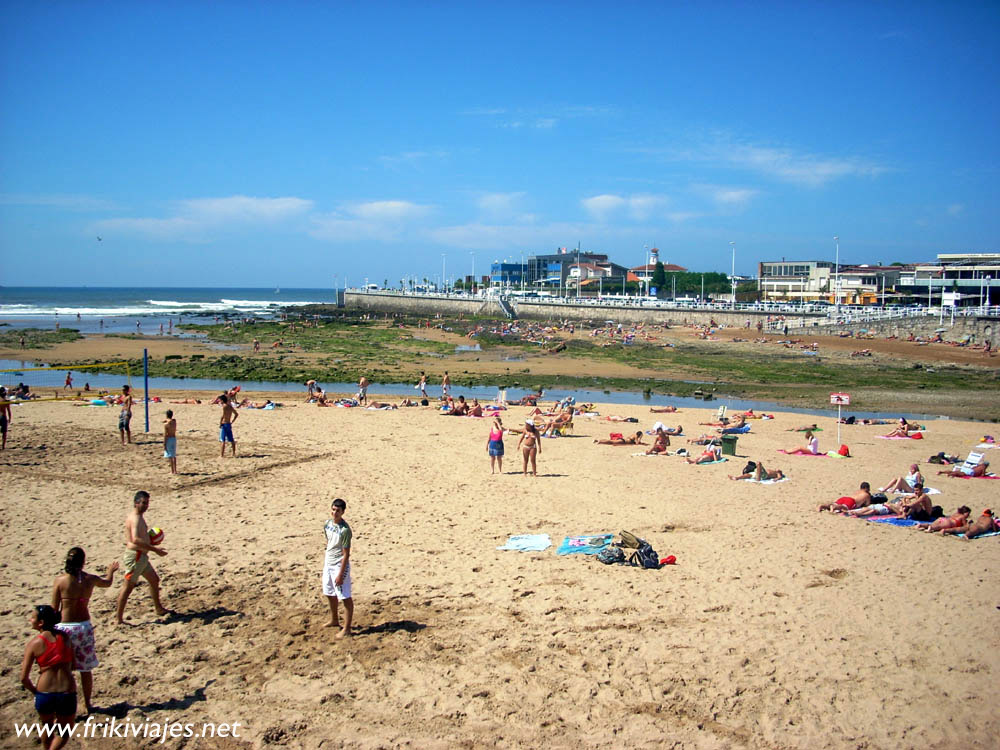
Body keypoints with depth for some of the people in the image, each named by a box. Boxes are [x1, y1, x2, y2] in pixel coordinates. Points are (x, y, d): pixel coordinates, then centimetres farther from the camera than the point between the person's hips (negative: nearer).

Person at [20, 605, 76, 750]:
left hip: (44, 695, -1)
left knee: (47, 726, 30)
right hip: (67, 694, 1)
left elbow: (24, 678, -5)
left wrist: (35, 691, 11)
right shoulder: (65, 637, 1)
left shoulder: (34, 643, -6)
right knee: (65, 732, 23)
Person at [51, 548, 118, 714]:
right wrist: (111, 571, 42)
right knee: (86, 669, 17)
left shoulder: (60, 580, -11)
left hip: (64, 627, -2)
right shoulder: (90, 579, -3)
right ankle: (88, 703, 29)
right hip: (84, 627, 2)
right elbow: (108, 582, 21)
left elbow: (54, 609, -7)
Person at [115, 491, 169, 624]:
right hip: (135, 555, -10)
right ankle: (118, 618, 2)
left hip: (142, 556, 10)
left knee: (154, 580, 19)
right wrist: (155, 549, -31)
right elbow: (135, 539, -32)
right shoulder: (135, 518, -19)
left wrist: (149, 539, 12)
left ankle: (159, 609, 33)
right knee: (128, 586, -4)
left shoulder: (139, 516, 13)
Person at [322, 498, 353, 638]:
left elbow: (346, 554, -20)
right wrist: (325, 561, 18)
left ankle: (346, 629, 5)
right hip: (328, 564, 9)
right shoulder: (327, 524, 1)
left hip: (339, 565, -9)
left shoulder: (345, 530, -22)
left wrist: (340, 574, -20)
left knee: (345, 597, -3)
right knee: (330, 594, 23)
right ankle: (334, 620, 42)